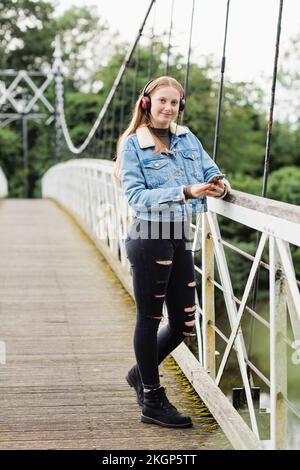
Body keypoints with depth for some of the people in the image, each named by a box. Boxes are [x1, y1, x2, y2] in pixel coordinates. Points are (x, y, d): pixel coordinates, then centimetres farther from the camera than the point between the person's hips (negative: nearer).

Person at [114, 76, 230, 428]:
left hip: (180, 238, 6)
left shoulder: (187, 139, 10)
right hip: (149, 238, -6)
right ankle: (153, 402, 20)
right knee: (149, 319, 6)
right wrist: (185, 192, -27)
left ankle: (141, 373, 36)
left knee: (184, 322, 11)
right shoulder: (132, 144, -6)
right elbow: (136, 196, -16)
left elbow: (212, 172, 10)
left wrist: (220, 186, -15)